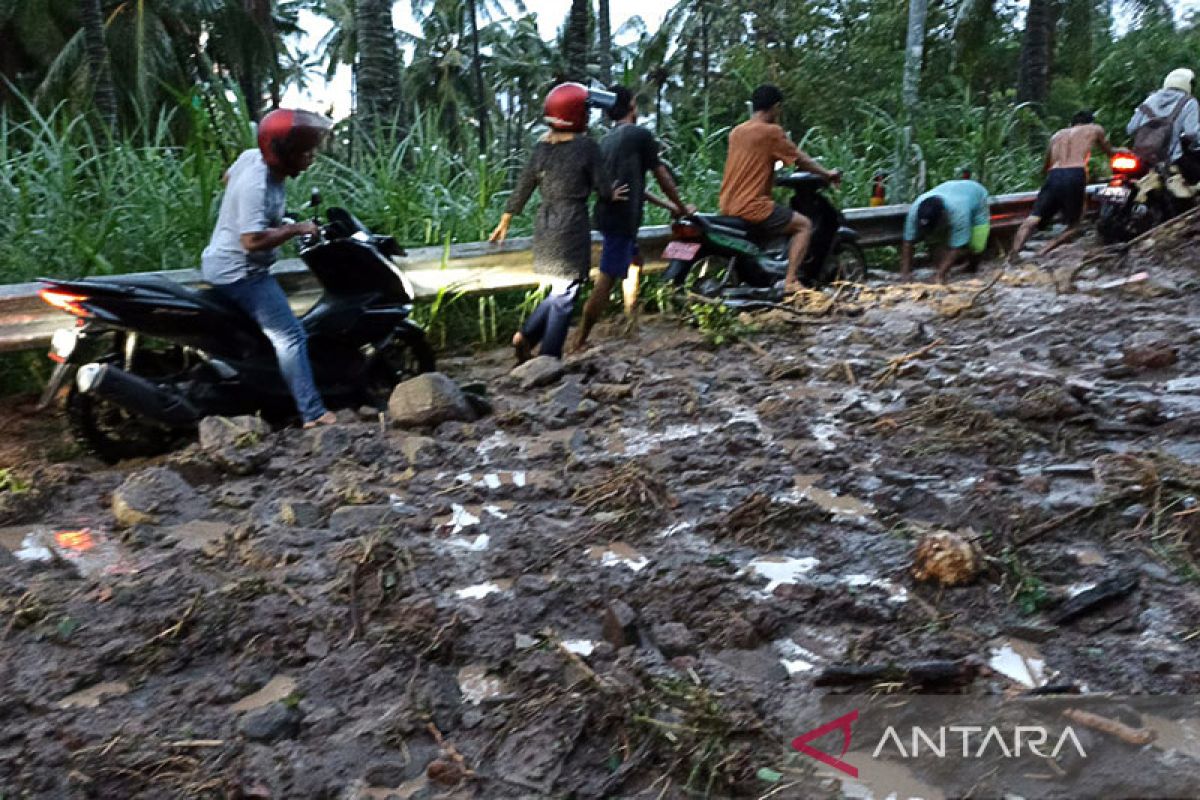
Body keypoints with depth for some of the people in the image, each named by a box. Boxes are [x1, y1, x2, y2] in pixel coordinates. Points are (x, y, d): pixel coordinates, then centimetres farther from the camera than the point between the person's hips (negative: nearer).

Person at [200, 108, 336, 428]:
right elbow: (253, 240, -35)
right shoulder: (257, 187, -28)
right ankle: (313, 413, -17)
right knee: (290, 337, -14)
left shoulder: (251, 157, 0)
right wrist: (295, 229, -24)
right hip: (240, 272, -11)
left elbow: (227, 177, 21)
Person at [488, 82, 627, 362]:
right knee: (564, 296, 2)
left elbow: (522, 190, 11)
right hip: (572, 225, -6)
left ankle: (525, 336, 12)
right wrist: (612, 194, 18)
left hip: (544, 226, 6)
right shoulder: (587, 147, -10)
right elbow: (604, 188, -6)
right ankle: (548, 359, 6)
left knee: (559, 290, 21)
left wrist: (504, 223, 21)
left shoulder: (541, 148, 6)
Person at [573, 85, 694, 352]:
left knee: (633, 262, 25)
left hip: (607, 213, 9)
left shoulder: (606, 140, 17)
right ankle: (580, 343, -5)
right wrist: (682, 207, 14)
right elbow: (662, 176, -1)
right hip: (622, 217, -9)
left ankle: (631, 326, 31)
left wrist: (665, 204, 26)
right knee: (606, 281, -7)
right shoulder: (640, 134, -7)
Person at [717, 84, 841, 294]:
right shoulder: (771, 131, -8)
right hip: (752, 207, -8)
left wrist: (773, 174, 37)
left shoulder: (736, 132, 12)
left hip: (728, 207, 8)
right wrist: (828, 174, 15)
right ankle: (790, 281, -8)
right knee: (804, 225, 2)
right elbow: (801, 160, 1)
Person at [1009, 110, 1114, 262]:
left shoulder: (1057, 135, 30)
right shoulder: (1095, 129, 24)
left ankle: (1014, 252, -32)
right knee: (1073, 225, 9)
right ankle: (1042, 253, -14)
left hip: (1054, 175, 2)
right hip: (1075, 176, -2)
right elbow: (1109, 152, 40)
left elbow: (1045, 167, 35)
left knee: (1032, 219, -7)